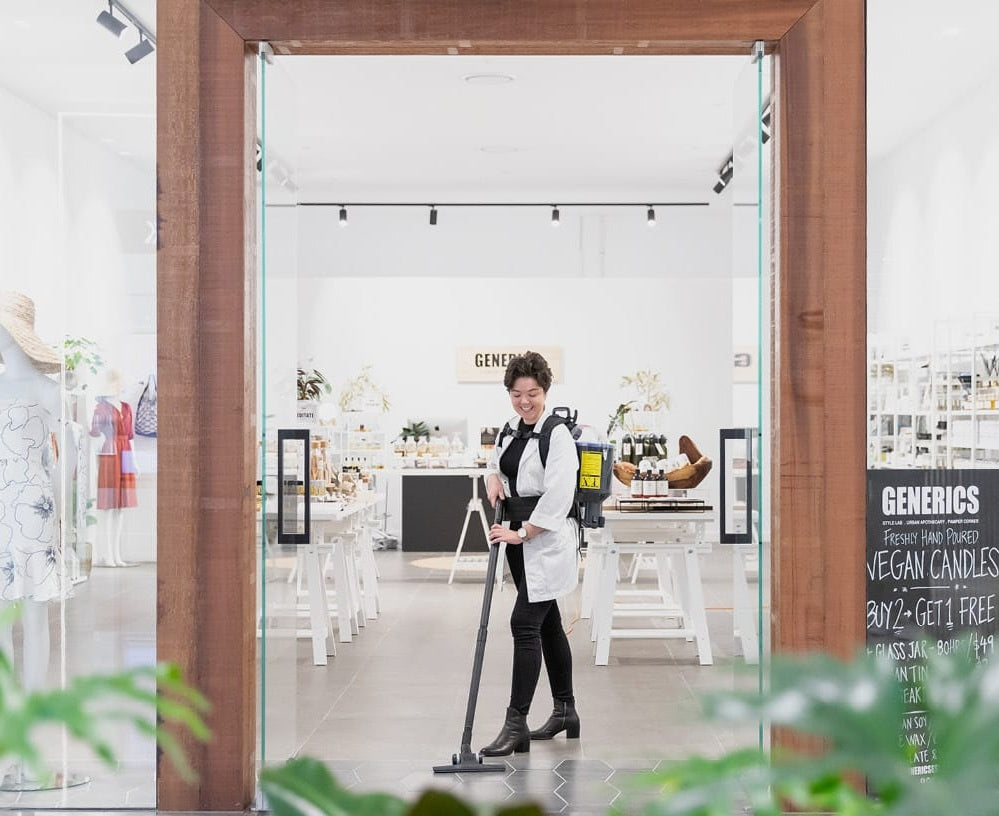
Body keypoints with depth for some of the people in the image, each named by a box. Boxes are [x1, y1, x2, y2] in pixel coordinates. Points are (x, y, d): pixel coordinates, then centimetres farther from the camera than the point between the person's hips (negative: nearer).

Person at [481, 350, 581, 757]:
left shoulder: (558, 436, -15)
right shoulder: (511, 429, 10)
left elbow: (557, 499, -21)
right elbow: (496, 463, 27)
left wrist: (521, 533, -20)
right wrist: (493, 478, 4)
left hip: (546, 541, -8)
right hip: (521, 540, 8)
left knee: (525, 624, -12)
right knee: (548, 624, 15)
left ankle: (516, 724, -10)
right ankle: (565, 709, 26)